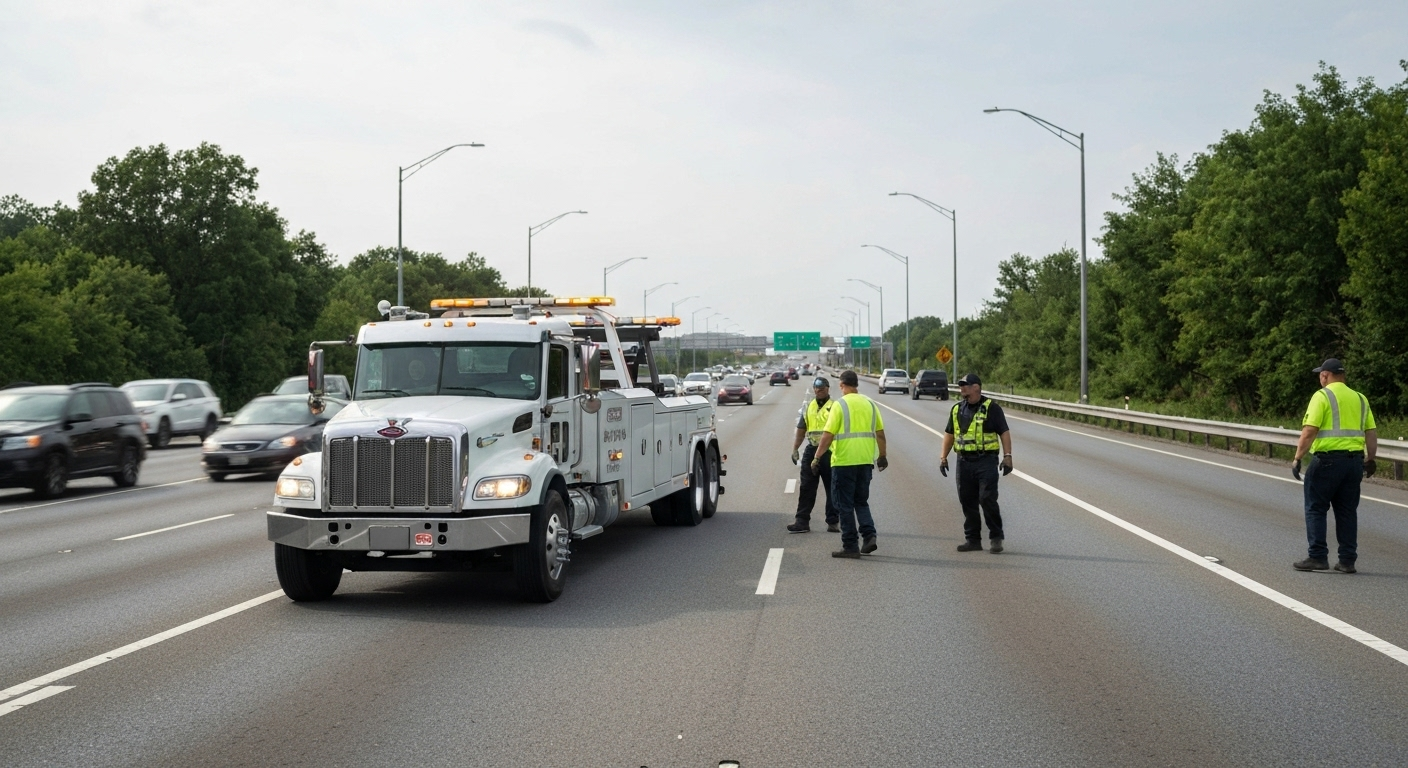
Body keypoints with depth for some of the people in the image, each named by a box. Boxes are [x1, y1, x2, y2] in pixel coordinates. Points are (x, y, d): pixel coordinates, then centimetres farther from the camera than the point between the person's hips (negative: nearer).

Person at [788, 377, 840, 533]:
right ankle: (802, 521, 7)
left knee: (832, 489, 4)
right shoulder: (808, 408, 14)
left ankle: (832, 522, 11)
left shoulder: (835, 407, -3)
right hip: (811, 450, 5)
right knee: (806, 487, 3)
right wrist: (795, 449, 11)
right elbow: (801, 430, 18)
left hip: (830, 452, -5)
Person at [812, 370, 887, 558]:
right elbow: (880, 433, 11)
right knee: (861, 501, 19)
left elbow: (828, 435, -13)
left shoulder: (840, 405, -8)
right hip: (865, 460, 5)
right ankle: (869, 534, 1)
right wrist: (882, 456, 22)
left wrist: (817, 458, -7)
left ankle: (850, 546, 4)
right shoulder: (870, 404, 8)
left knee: (845, 505, 3)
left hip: (844, 461, -5)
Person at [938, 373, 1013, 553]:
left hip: (986, 461, -5)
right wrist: (943, 457, 12)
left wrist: (1007, 456, -12)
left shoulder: (991, 408, -3)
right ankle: (973, 539, 15)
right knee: (967, 501, 7)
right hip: (964, 462, 6)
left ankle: (996, 538, 1)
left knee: (988, 499, -10)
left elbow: (1004, 432, -4)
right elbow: (949, 434, 19)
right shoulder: (957, 409, 13)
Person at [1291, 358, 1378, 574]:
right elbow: (1371, 433, 12)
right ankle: (1347, 560, 11)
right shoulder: (1359, 399, 13)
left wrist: (1298, 458, -10)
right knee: (1347, 511, 11)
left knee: (1315, 509, 3)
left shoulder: (1322, 396, -6)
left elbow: (1309, 431, -14)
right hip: (1354, 460, 6)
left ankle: (1318, 557, -1)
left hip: (1327, 459, -6)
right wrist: (1370, 459, 21)